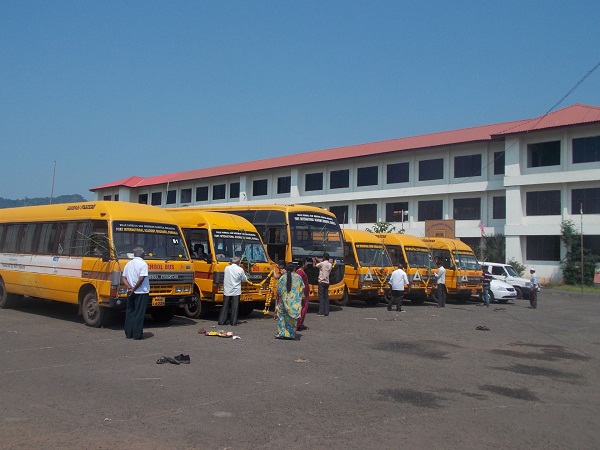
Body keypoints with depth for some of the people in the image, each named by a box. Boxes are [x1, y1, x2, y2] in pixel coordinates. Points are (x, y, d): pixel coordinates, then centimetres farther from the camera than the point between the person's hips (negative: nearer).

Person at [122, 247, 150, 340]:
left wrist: (129, 287, -4)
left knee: (130, 312, 12)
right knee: (139, 314, -2)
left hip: (130, 293, 6)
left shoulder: (128, 264, 11)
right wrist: (133, 289, -11)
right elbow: (141, 279, -17)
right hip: (141, 292, -6)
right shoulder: (143, 264, -10)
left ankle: (128, 333, 15)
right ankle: (137, 335, -1)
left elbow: (123, 278, 7)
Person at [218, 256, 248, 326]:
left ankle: (221, 321, 9)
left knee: (225, 306, 9)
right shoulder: (240, 269, -7)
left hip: (227, 291, 3)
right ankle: (233, 322, 1)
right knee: (234, 307, 1)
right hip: (236, 291, -3)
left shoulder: (227, 268, 2)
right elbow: (244, 279, 4)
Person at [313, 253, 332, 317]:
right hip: (327, 282, 6)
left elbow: (315, 266, 1)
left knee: (321, 297, -7)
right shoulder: (330, 265, 8)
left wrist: (314, 261, 20)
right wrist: (318, 260, 30)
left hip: (321, 282, -6)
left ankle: (321, 312, -10)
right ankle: (326, 312, 11)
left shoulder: (322, 263, -11)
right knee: (326, 297, 11)